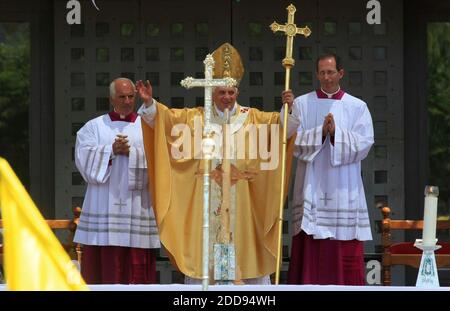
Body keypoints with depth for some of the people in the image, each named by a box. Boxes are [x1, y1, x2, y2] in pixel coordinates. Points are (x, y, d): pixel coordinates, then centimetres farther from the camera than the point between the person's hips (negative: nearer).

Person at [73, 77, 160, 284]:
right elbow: (84, 158, -2)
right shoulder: (95, 126, 12)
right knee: (102, 267, -4)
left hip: (137, 204, 0)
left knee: (137, 270, -4)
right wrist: (112, 151, -13)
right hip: (103, 205, 0)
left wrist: (131, 152, -14)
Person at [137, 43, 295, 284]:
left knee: (246, 252, 2)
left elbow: (280, 123, -3)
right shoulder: (196, 118, 8)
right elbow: (166, 117, 1)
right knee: (202, 256, 0)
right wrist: (149, 103, -16)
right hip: (205, 200, 0)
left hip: (241, 200, 0)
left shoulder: (252, 118, 8)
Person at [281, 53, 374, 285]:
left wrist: (336, 133, -16)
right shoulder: (302, 104, 7)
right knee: (310, 248, -4)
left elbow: (364, 144, -4)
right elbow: (293, 141, -3)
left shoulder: (357, 107, 7)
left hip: (343, 190, 0)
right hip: (311, 189, 0)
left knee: (346, 254, -3)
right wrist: (321, 131, -16)